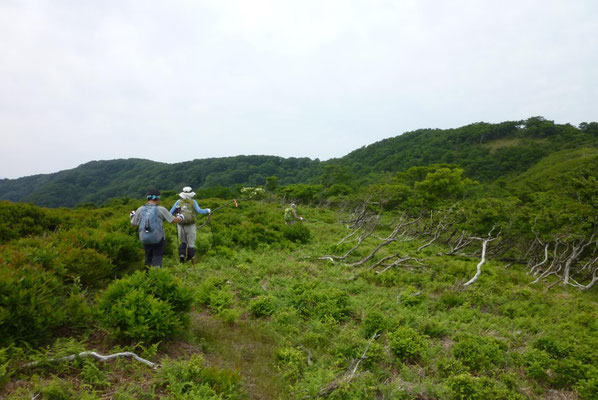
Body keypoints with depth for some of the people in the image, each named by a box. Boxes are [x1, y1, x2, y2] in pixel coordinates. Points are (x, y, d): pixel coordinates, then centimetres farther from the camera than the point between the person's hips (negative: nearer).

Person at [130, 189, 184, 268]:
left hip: (145, 240, 4)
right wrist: (181, 218, 15)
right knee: (157, 260, 6)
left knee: (148, 258, 22)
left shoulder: (140, 209, 0)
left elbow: (133, 224, 11)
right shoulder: (161, 209, -9)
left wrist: (132, 216, 32)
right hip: (158, 240, -3)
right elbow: (174, 220, -7)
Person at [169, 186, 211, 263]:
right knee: (191, 244, 10)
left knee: (183, 242, 19)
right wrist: (207, 211, 3)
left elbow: (171, 212, 2)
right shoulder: (193, 202, -3)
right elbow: (199, 211, -13)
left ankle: (181, 254, -2)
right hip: (191, 226, -2)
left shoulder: (178, 202, 3)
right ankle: (189, 258, 14)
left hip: (181, 226, 2)